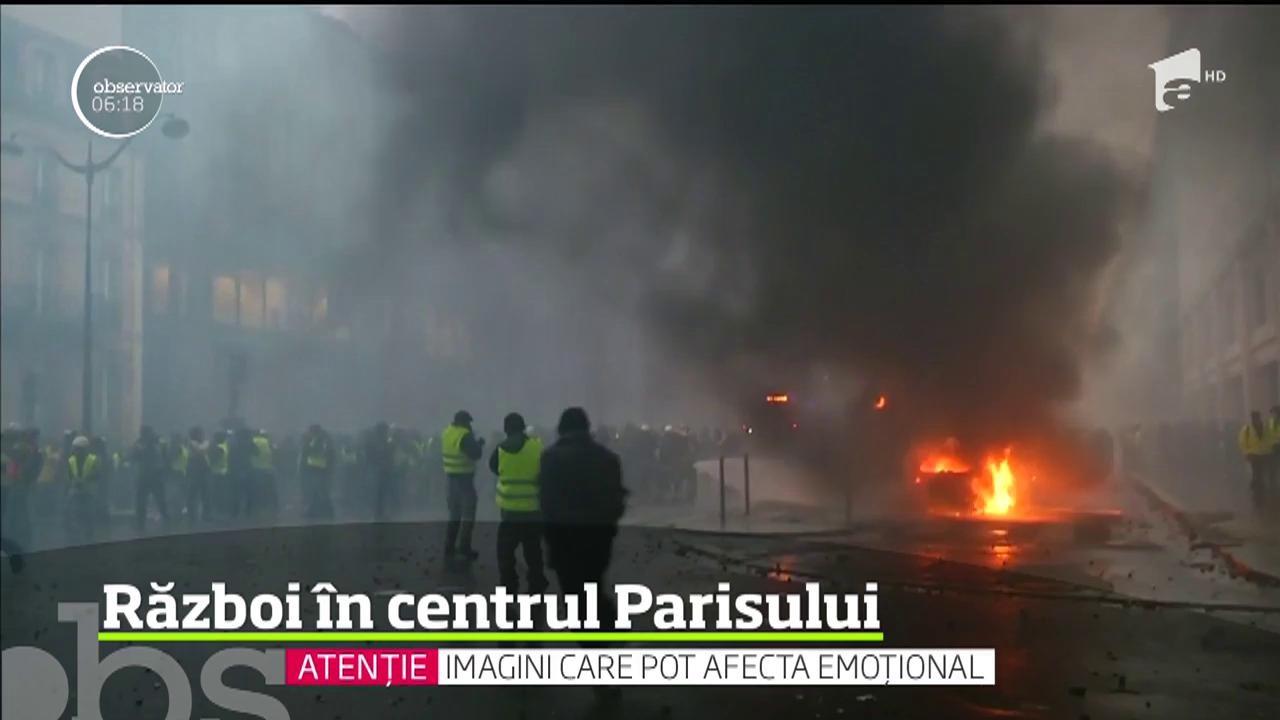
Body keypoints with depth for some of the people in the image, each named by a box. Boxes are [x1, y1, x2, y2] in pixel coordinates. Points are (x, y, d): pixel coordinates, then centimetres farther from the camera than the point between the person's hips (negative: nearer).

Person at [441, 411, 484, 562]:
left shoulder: (446, 433, 6)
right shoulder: (465, 435, -18)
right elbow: (475, 454, -20)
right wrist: (479, 443, 0)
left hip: (451, 475, 7)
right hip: (464, 476, -7)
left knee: (454, 513, 17)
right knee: (468, 513, 1)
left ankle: (450, 547, 17)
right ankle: (464, 548, 0)